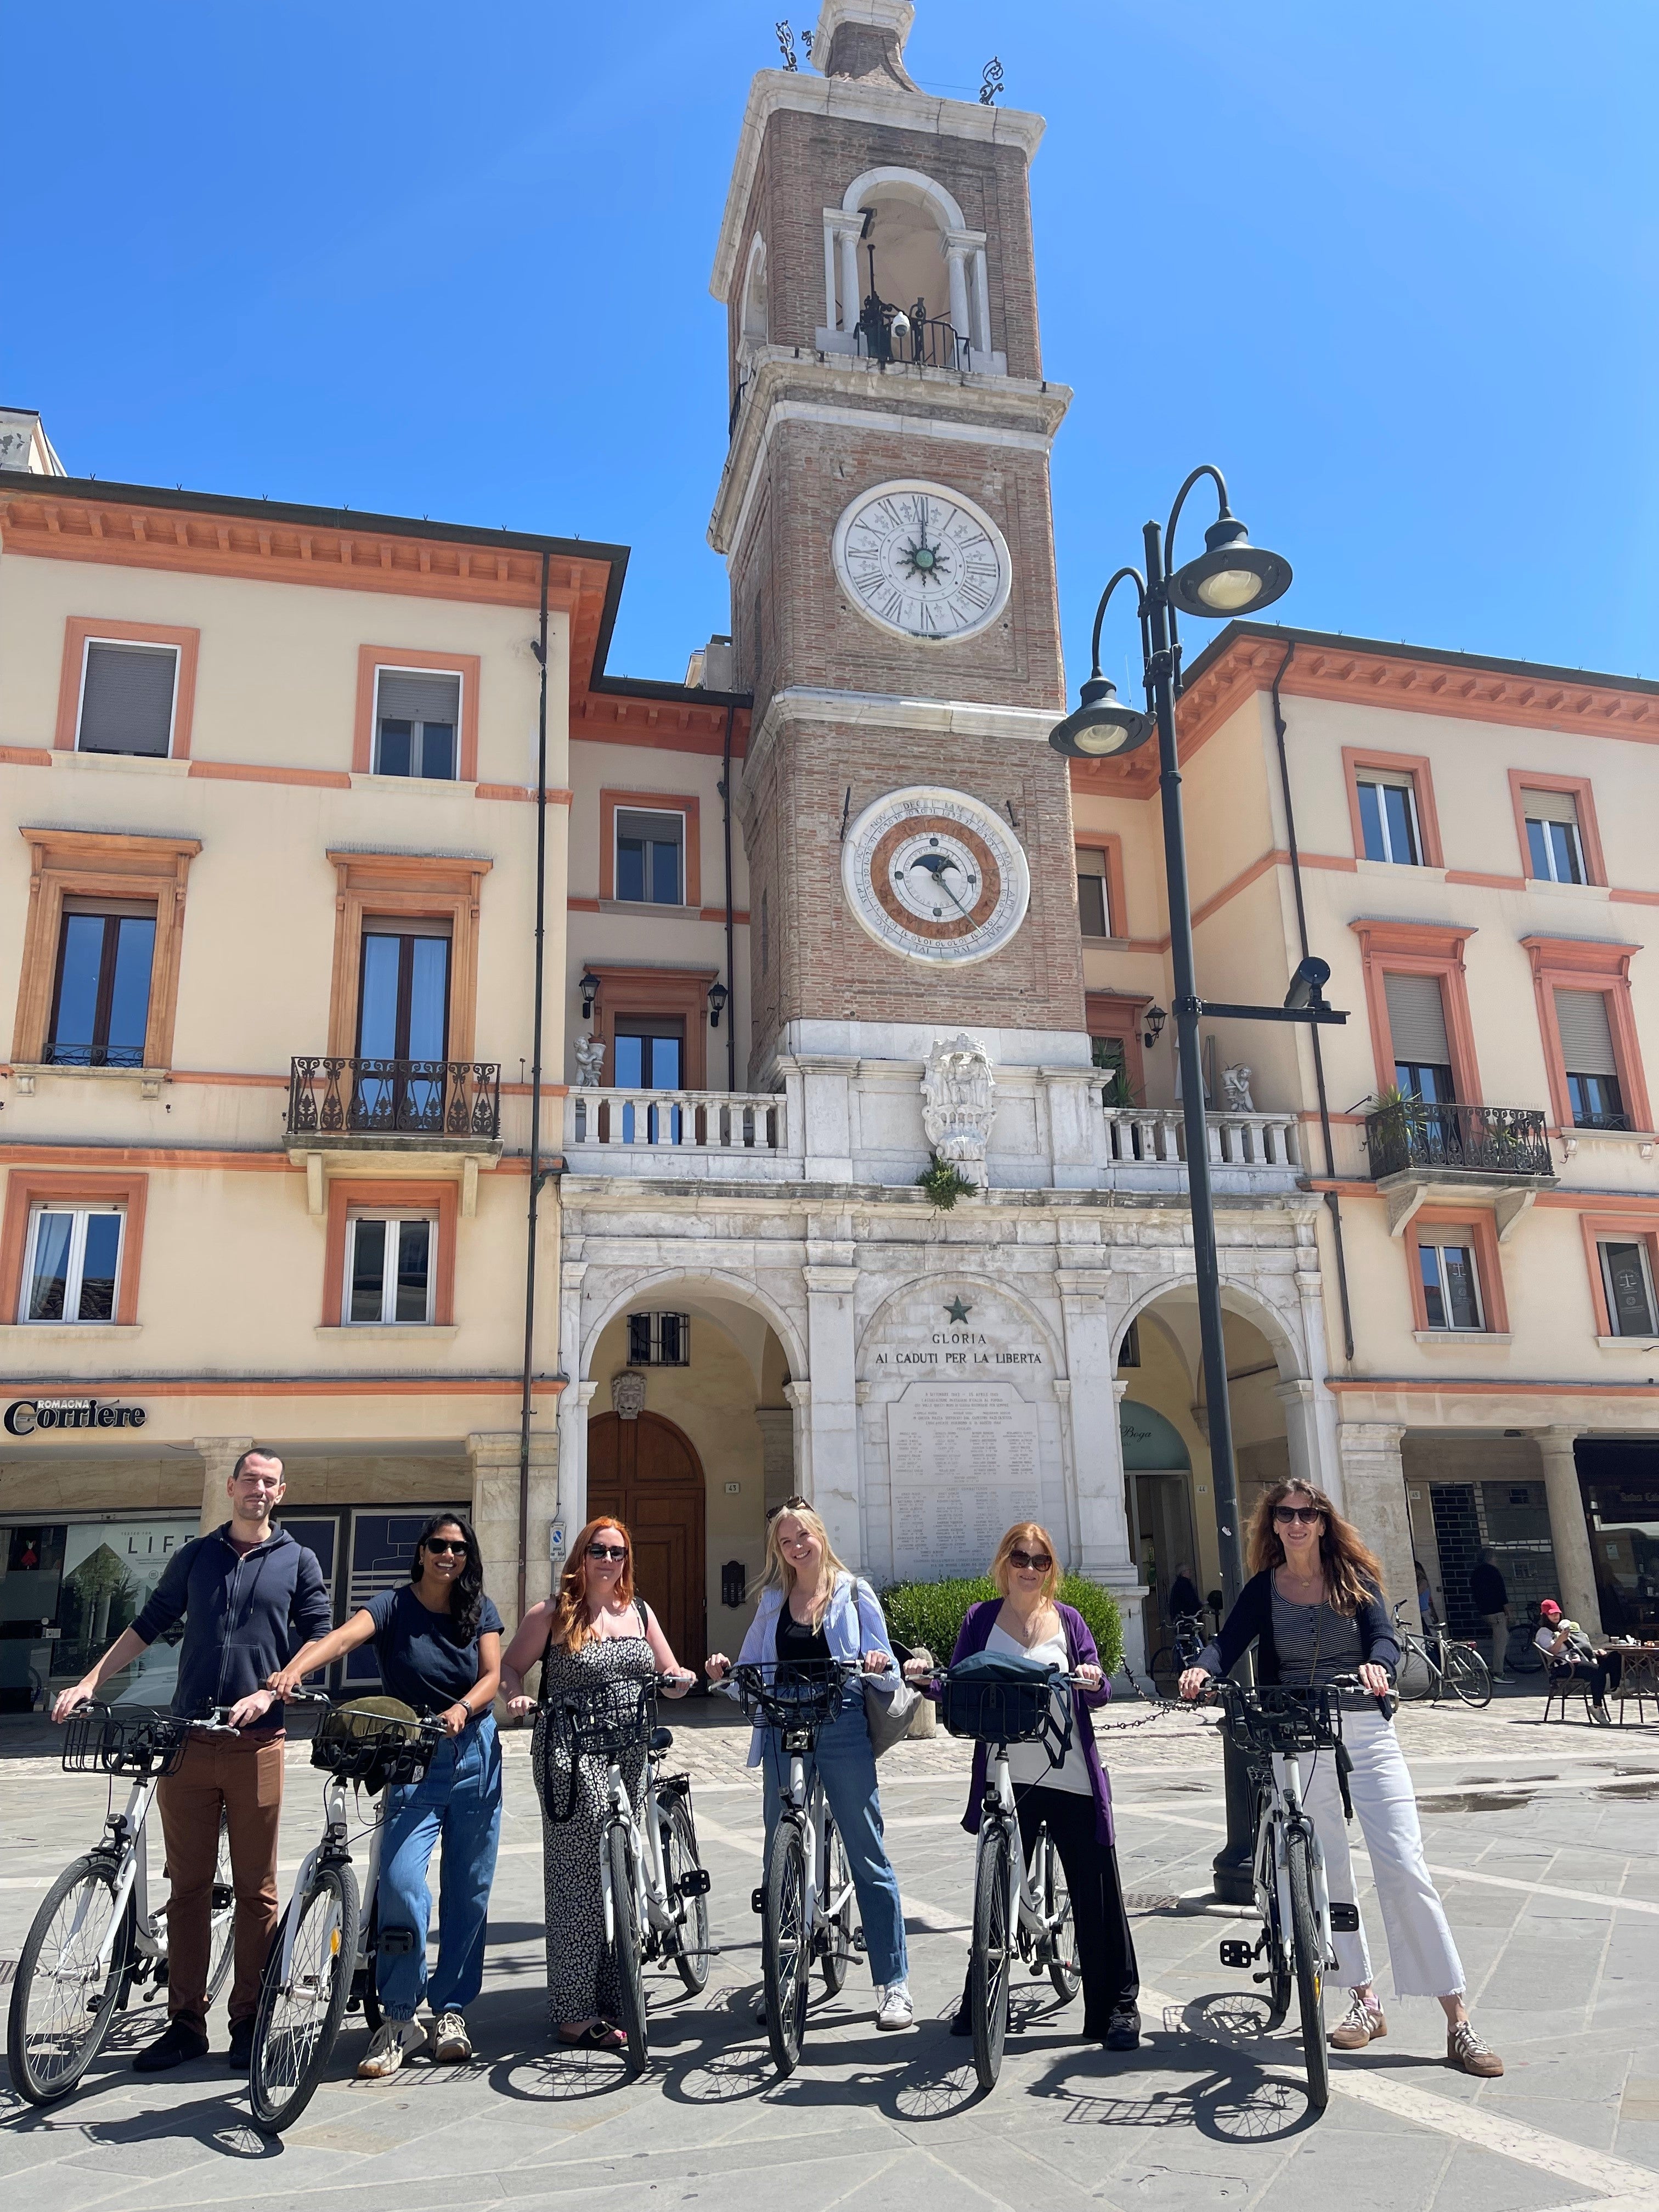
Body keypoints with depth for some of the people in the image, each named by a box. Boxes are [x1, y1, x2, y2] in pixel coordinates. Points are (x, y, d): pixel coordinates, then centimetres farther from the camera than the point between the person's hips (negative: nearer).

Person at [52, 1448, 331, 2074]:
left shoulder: (298, 1561, 5)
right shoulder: (195, 1556, 12)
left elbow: (318, 1641, 1)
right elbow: (150, 1624, 17)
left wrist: (267, 1693, -13)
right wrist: (88, 1683, 8)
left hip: (257, 1742, -2)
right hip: (187, 1740, 2)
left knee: (256, 1888, 4)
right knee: (187, 1884, 6)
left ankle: (248, 2021, 15)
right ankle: (185, 2022, 16)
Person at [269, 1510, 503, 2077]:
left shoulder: (480, 1611, 3)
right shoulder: (393, 1606, -7)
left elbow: (492, 1676, -5)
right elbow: (341, 1637, -25)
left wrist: (461, 1709, -27)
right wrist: (293, 1669, -45)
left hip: (475, 1757, 3)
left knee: (469, 1892, 7)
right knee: (401, 1884, -16)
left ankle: (451, 2010, 23)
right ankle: (399, 2019, 2)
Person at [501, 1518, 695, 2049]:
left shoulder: (639, 1613, 14)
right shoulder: (551, 1613, 1)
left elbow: (670, 1678, 16)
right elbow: (509, 1669, 3)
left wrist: (681, 1680, -6)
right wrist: (516, 1697, -17)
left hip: (629, 1752, 5)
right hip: (569, 1752, -5)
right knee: (579, 1876, -9)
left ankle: (611, 2001, 17)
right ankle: (576, 2014, -3)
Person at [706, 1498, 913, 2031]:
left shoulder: (854, 1592, 4)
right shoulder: (772, 1600, 12)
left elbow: (884, 1670, 1)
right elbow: (751, 1670, 13)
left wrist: (879, 1665, -20)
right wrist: (724, 1672, -7)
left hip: (843, 1730, -3)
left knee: (868, 1857, 0)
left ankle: (893, 1984, 8)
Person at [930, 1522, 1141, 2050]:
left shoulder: (1068, 1620, 9)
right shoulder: (980, 1619, 7)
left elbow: (1097, 1693, 5)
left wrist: (1094, 1680, -17)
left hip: (1072, 1778, 0)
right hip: (1008, 1779, 0)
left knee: (1097, 1893, 2)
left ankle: (1117, 2006, 15)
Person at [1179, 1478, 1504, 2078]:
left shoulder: (1355, 1577, 3)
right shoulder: (1264, 1589, 4)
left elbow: (1383, 1637, -11)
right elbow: (1228, 1642, -8)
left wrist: (1377, 1665, -34)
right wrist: (1202, 1668, -30)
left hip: (1366, 1734, -2)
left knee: (1403, 1869, -8)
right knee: (1325, 1876, 8)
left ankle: (1459, 2023, -1)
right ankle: (1365, 2002, 23)